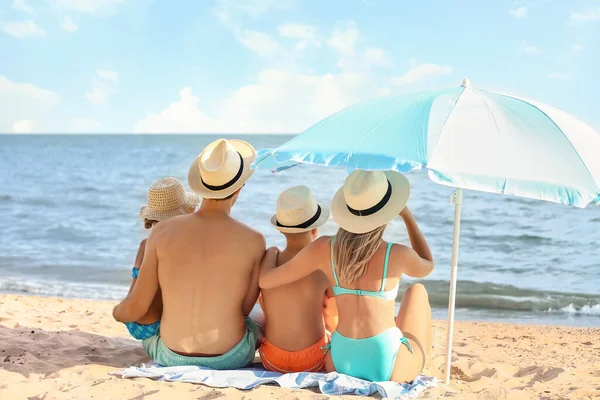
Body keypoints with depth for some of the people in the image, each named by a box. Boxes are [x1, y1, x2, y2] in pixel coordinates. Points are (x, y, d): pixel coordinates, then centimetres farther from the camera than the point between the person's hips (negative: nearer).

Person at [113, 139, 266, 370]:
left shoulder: (162, 232, -12)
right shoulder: (253, 242, -15)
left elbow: (136, 308, -8)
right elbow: (244, 309, -2)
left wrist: (118, 313, 17)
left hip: (171, 358, 2)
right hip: (230, 359, -1)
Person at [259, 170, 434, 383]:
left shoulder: (324, 249, -4)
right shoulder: (398, 255, -9)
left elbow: (265, 280, 3)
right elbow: (427, 266, 16)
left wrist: (271, 252, 24)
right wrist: (407, 216, 20)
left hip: (341, 363, 3)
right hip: (391, 370, -3)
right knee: (417, 291, 26)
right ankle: (421, 363, 39)